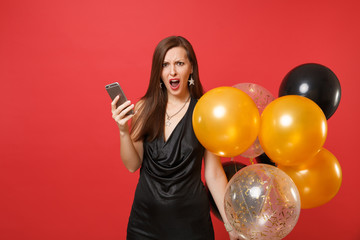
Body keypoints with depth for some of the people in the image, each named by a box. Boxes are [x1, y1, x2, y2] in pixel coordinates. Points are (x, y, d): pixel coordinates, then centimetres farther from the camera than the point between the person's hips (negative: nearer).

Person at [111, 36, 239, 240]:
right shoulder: (144, 108, -2)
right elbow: (133, 165, -2)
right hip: (145, 213, 2)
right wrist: (123, 130, -18)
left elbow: (214, 174, -6)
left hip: (190, 216, -2)